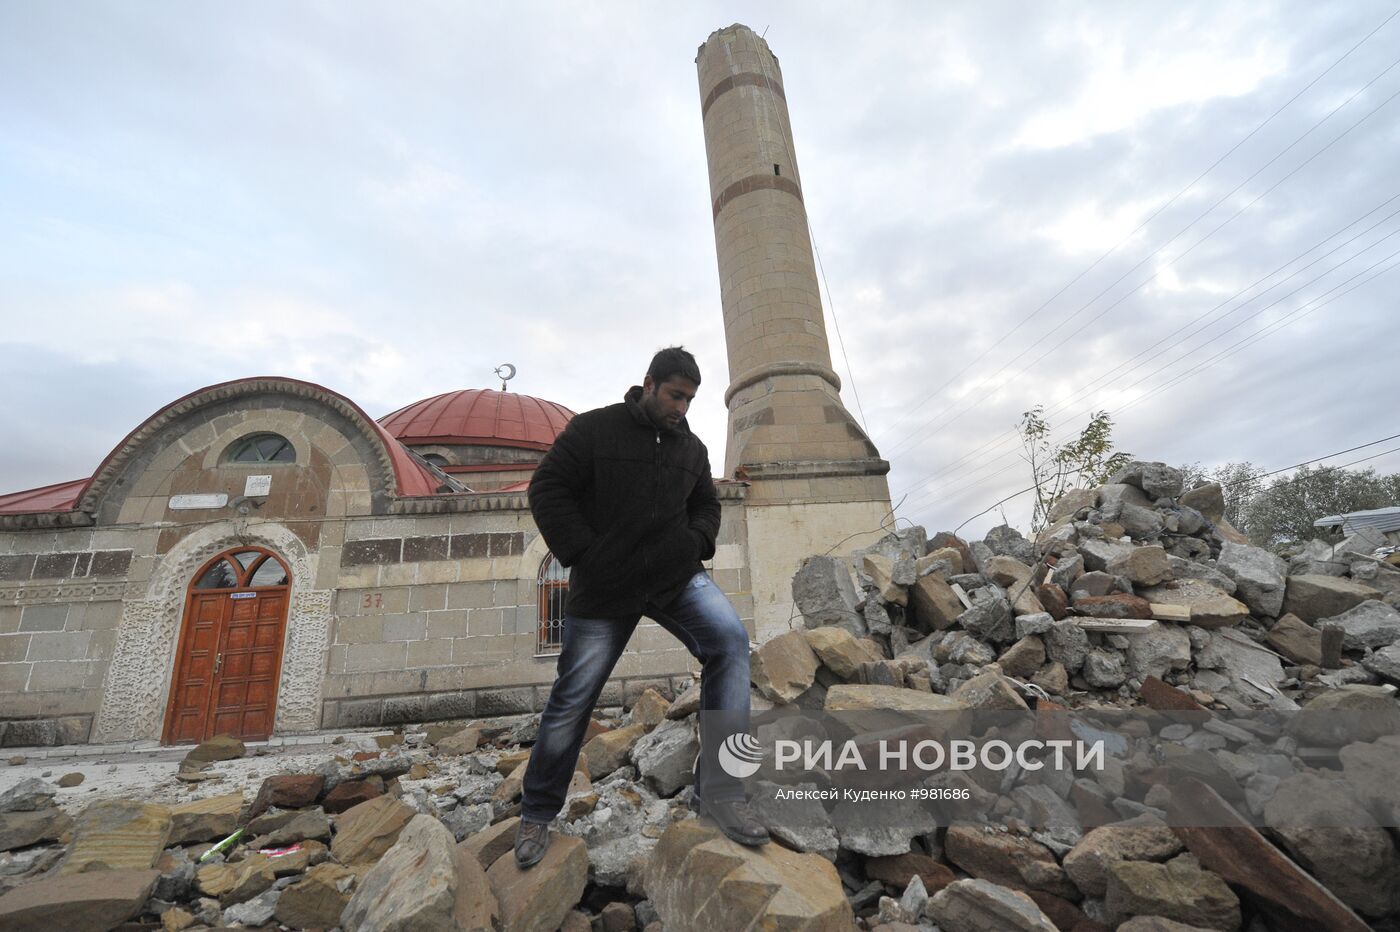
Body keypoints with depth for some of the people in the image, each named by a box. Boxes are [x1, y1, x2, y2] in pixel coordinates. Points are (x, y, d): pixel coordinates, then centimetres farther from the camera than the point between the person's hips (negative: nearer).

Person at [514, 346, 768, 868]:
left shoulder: (691, 447, 10)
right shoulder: (594, 429, -5)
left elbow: (706, 504, 21)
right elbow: (547, 490, -7)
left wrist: (697, 543, 0)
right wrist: (581, 554, -14)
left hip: (677, 576, 4)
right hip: (603, 588, -3)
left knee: (729, 641, -21)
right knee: (572, 699, 6)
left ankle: (717, 791, -11)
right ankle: (537, 814, 30)